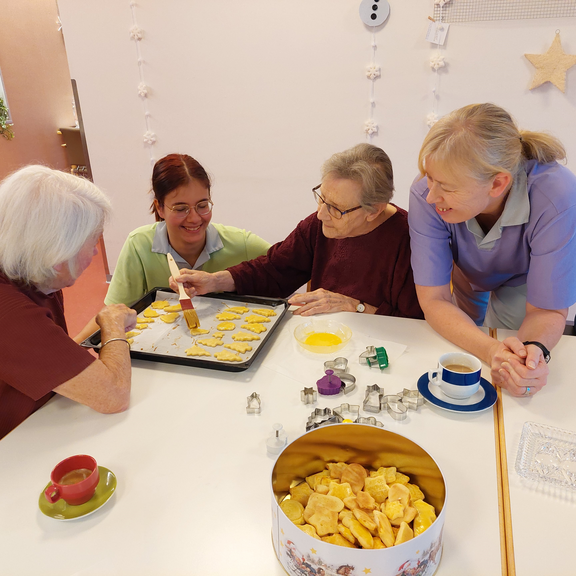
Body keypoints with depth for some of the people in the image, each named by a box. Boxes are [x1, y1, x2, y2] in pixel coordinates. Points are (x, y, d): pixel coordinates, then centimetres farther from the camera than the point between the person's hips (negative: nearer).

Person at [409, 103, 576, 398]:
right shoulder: (425, 194, -39)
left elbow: (547, 310, -30)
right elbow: (433, 299, -34)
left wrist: (534, 349, -54)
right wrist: (491, 351, -51)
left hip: (522, 281, -1)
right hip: (466, 280, 1)